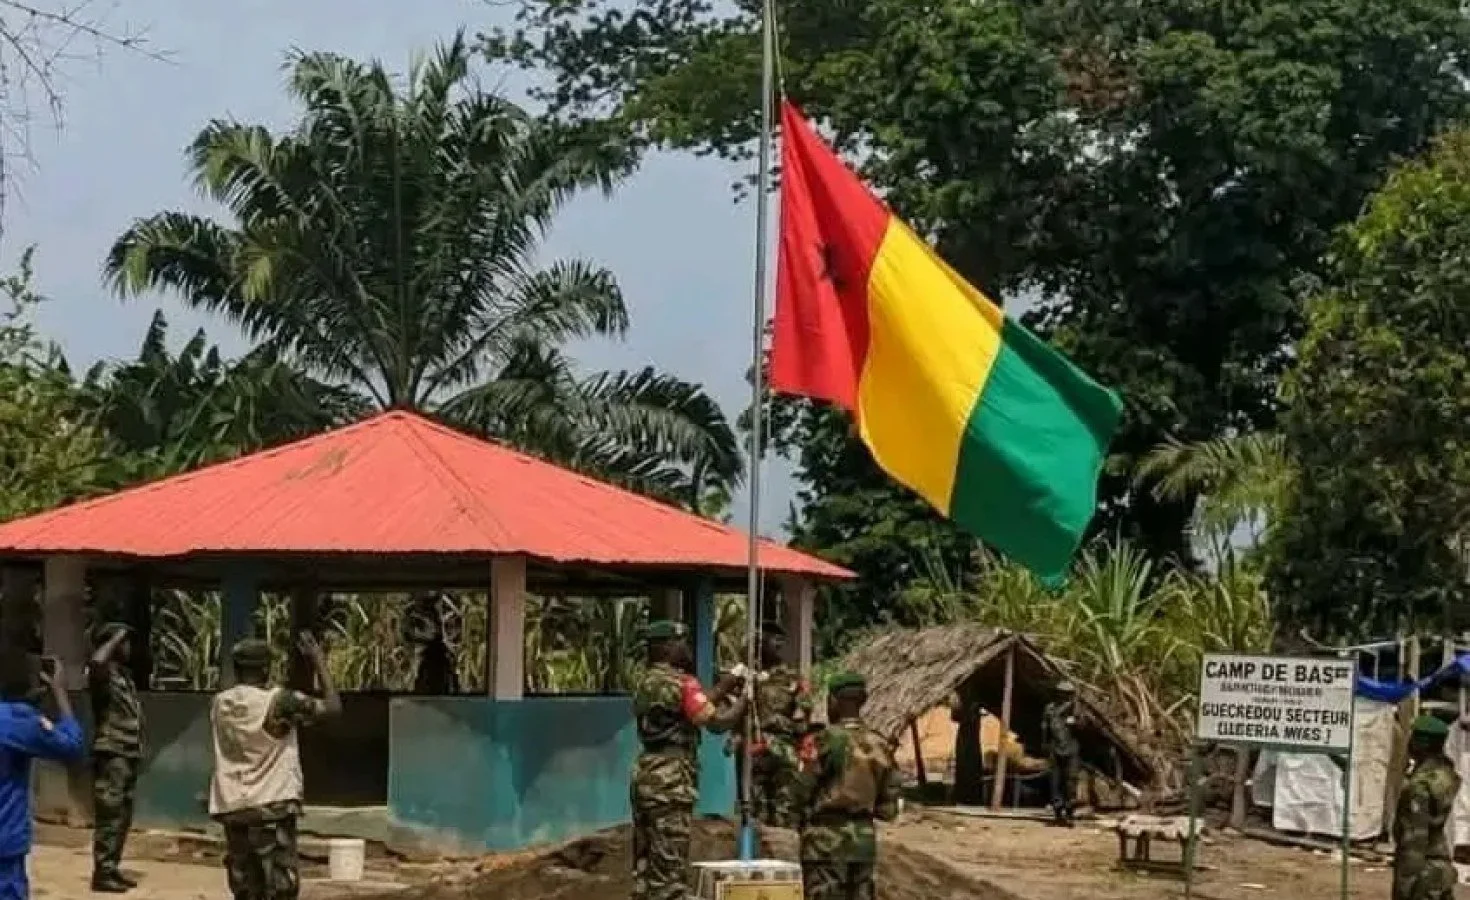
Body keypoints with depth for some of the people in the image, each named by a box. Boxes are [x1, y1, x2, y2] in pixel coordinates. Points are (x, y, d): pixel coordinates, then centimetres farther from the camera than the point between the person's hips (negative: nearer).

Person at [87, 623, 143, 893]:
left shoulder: (125, 674, 18)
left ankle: (112, 868, 20)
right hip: (111, 754, -9)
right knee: (110, 815, -9)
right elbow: (96, 661, -35)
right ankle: (102, 873, -8)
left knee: (123, 816, 13)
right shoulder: (104, 672, -9)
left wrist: (138, 746, 18)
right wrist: (115, 638, -20)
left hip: (129, 754, 9)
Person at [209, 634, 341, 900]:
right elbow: (332, 706, -7)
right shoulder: (279, 701, -13)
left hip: (232, 809, 6)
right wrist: (318, 661, 0)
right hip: (272, 807, -6)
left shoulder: (219, 704, 4)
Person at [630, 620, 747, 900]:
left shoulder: (644, 682, 15)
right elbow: (717, 722, -17)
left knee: (645, 864, 11)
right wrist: (743, 702, -2)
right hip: (671, 783, -9)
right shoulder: (681, 682, -12)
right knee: (670, 868, -7)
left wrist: (721, 689, 15)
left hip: (644, 777, 9)